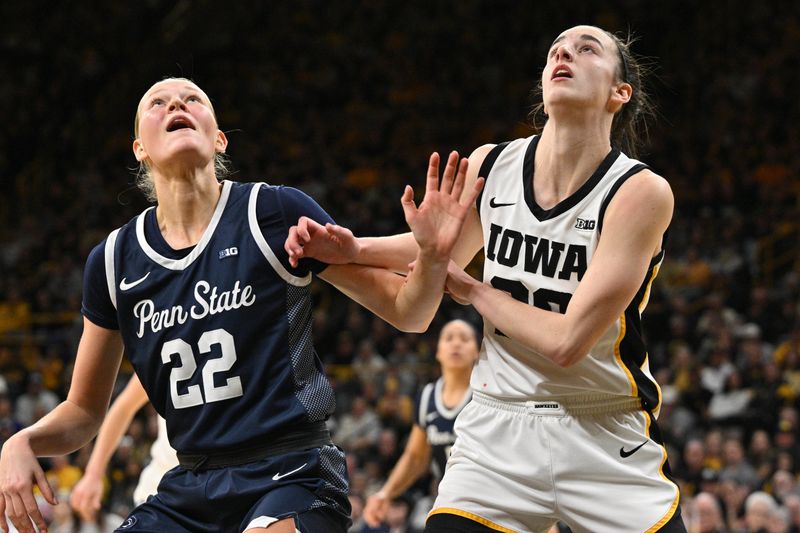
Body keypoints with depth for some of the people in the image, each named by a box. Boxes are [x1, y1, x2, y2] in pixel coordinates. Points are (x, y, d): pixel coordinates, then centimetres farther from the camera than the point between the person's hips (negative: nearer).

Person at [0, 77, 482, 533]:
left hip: (291, 475, -4)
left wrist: (433, 255, -20)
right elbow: (84, 412, 15)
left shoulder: (275, 213, -4)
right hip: (189, 489, 5)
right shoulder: (113, 261, 7)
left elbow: (406, 313, 2)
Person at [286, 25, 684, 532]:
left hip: (610, 438, -3)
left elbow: (567, 342, -20)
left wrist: (474, 291, -8)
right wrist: (353, 249, 4)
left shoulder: (641, 191, -16)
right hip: (498, 430, 3)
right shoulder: (492, 166, -2)